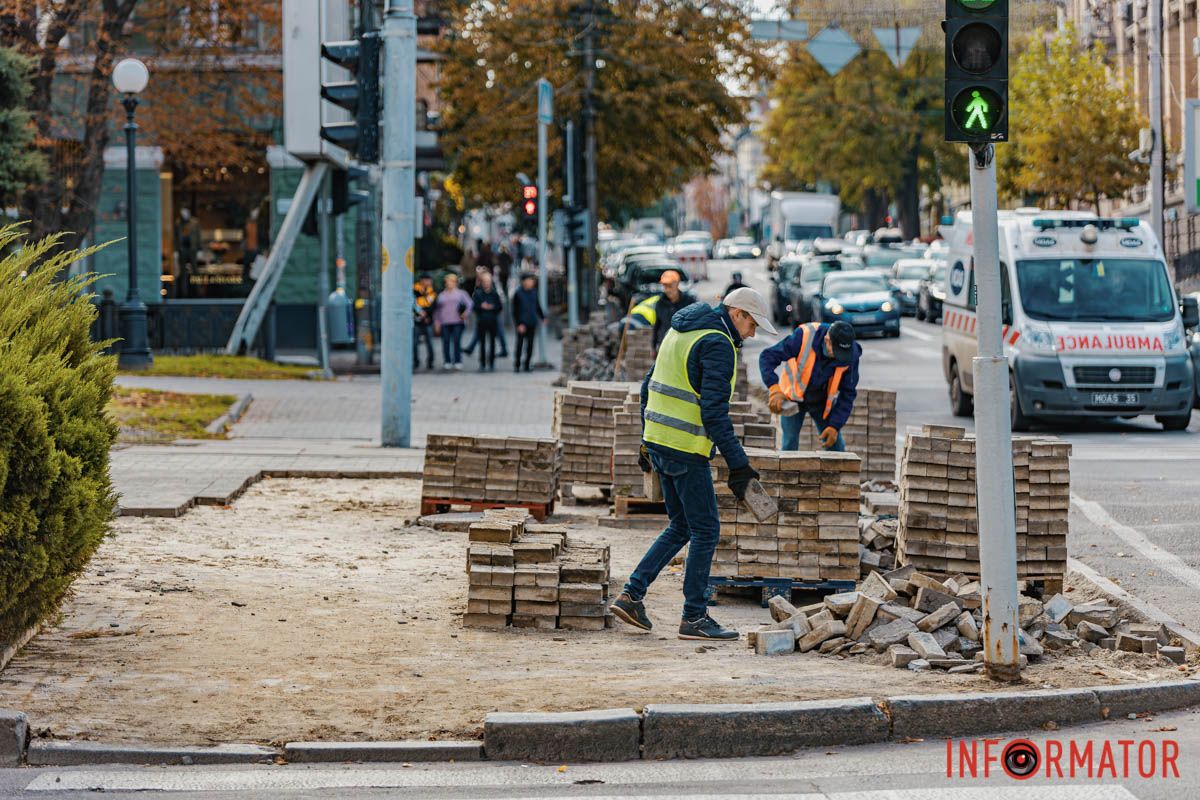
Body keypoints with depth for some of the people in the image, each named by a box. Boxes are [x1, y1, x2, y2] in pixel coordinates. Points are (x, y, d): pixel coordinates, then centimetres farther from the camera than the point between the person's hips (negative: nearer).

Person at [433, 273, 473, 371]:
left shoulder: (461, 293, 12)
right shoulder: (441, 295, 17)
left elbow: (469, 304, 9)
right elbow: (437, 310, 18)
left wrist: (466, 313, -6)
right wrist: (436, 322, 12)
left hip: (457, 322, -2)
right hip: (445, 322, 2)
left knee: (457, 341, -7)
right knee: (446, 342, -2)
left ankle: (458, 361, -2)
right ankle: (447, 362, 4)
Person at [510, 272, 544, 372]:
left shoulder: (534, 293, 7)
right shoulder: (518, 294, -6)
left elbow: (537, 307, 19)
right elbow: (515, 311, -5)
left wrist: (543, 317, 10)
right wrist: (519, 324, -12)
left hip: (532, 323, 4)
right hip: (521, 324, -4)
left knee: (530, 345, 5)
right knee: (520, 344, -3)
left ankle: (527, 365, 14)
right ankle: (516, 365, 7)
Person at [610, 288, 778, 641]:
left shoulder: (680, 330, 15)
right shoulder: (717, 344, -15)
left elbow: (649, 388, 20)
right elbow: (714, 410, -22)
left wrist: (647, 441, 27)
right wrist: (738, 463, -21)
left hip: (658, 440, 9)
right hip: (686, 449, -9)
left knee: (681, 527, 17)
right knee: (706, 531, 0)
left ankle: (632, 595, 11)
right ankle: (694, 618, 3)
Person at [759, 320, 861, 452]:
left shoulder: (851, 355, -24)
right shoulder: (804, 336, -33)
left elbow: (848, 393, -14)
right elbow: (768, 356, -31)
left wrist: (835, 425, -24)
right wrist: (775, 390, -45)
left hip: (823, 401, 2)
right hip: (793, 396, -2)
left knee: (835, 445, 2)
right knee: (790, 444, -7)